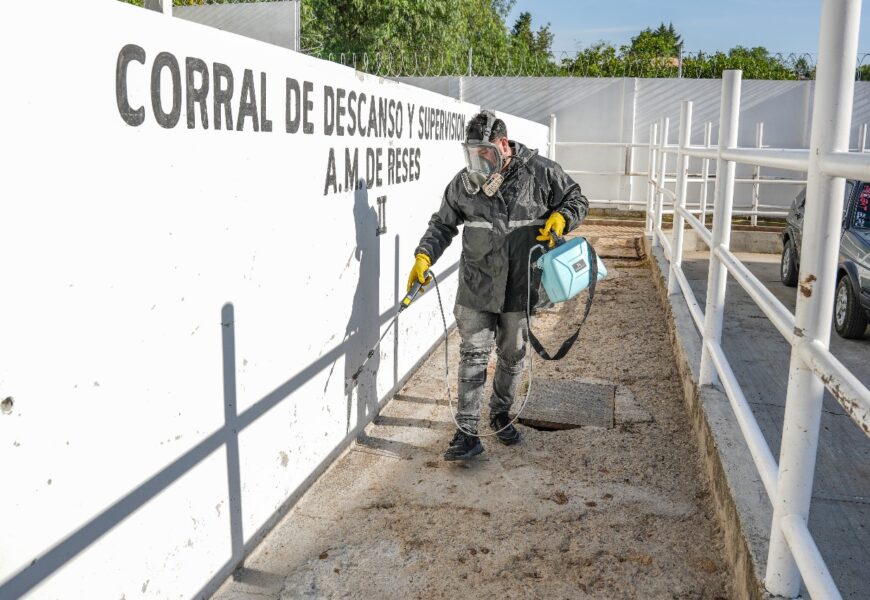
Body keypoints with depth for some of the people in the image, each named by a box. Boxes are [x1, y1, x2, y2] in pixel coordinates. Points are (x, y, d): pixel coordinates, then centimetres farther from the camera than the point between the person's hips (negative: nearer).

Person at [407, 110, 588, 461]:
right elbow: (443, 224, 6)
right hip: (476, 287, 0)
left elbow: (577, 200, 4)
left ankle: (500, 414, 38)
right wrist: (424, 256, -8)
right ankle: (467, 433, 5)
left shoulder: (540, 173, -9)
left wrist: (561, 218, -17)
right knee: (473, 356, -1)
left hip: (520, 287, 0)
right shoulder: (464, 182, -5)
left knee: (512, 356, 16)